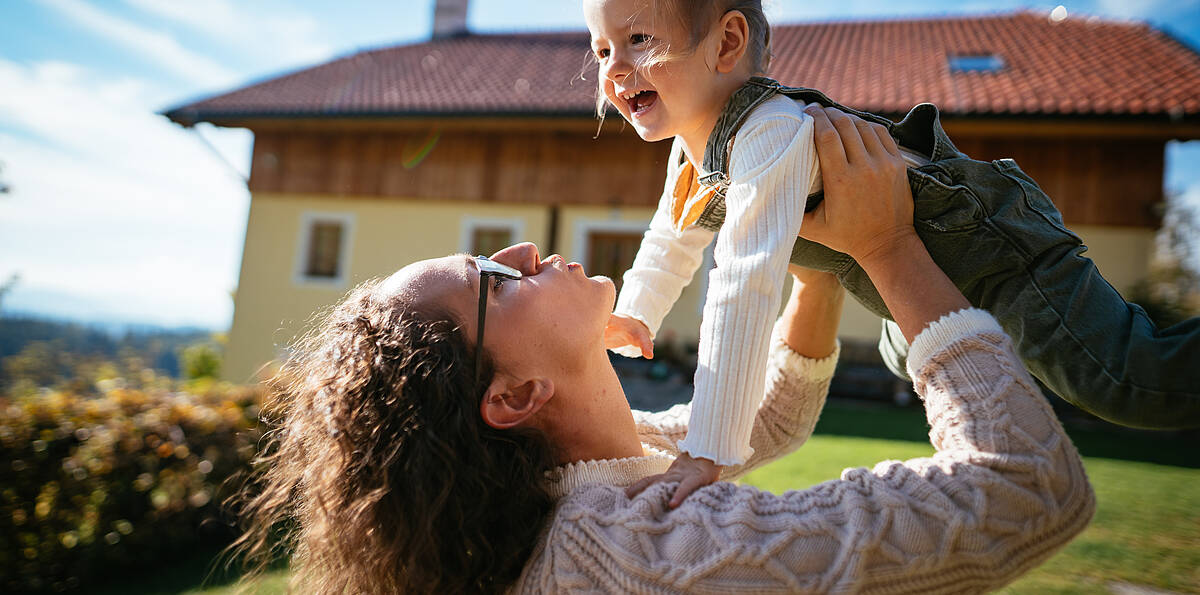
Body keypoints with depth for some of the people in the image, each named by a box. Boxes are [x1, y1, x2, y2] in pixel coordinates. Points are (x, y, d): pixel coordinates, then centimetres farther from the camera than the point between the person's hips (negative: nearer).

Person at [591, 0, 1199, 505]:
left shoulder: (770, 133, -36)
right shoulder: (694, 143, -5)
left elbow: (745, 290, -43)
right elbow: (674, 239, 12)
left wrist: (707, 451, -43)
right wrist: (634, 315, -1)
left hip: (995, 242, -9)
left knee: (1129, 384, -15)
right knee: (906, 355, 34)